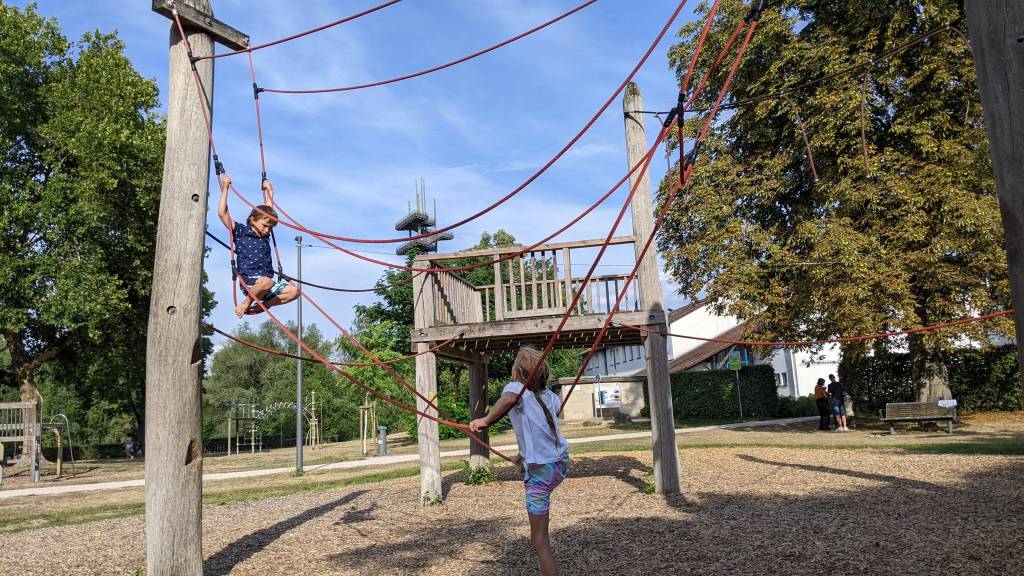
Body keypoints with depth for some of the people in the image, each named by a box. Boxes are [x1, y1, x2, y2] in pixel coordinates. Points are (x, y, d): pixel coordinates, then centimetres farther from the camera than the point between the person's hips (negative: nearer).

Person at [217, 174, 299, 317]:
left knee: (293, 291, -15)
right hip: (249, 282, -6)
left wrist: (268, 190, 39)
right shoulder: (240, 231, 4)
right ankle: (246, 303, -11)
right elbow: (222, 213, -5)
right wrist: (224, 189, -2)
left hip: (267, 281, 7)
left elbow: (269, 209, 32)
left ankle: (261, 306, -1)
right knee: (267, 282, -39)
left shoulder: (265, 235, 19)